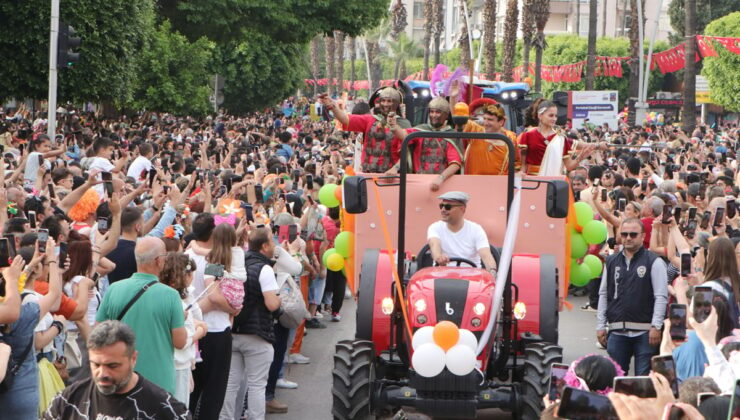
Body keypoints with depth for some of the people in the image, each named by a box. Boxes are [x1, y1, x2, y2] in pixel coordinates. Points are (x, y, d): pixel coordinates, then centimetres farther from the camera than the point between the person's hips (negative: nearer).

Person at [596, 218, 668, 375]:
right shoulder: (611, 261, 13)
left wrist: (656, 327, -13)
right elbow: (603, 295, 16)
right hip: (617, 331, 4)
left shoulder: (654, 262, -1)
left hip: (644, 332, -4)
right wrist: (600, 326, 10)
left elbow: (661, 296, -5)